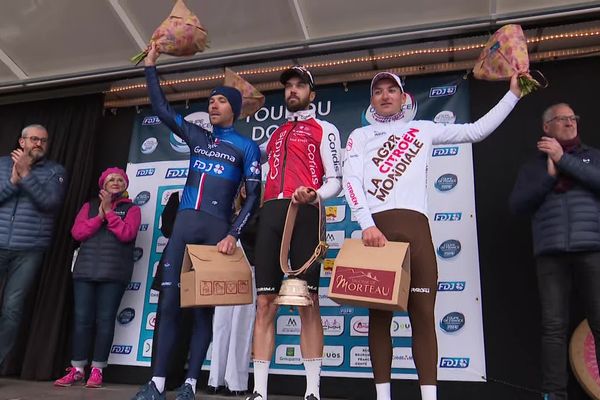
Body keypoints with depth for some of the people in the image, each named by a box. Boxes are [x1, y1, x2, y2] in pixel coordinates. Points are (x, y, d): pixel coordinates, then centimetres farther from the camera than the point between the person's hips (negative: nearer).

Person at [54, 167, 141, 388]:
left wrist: (109, 211, -9)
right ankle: (77, 369, 8)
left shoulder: (131, 209, 8)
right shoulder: (90, 206, 16)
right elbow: (77, 232, 3)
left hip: (114, 272, -2)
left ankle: (97, 370, 4)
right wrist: (99, 216, -8)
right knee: (82, 318, -1)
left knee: (105, 319, -3)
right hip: (85, 269, 2)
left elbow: (126, 233, -9)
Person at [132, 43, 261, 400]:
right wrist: (151, 66, 19)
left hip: (216, 230, -4)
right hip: (184, 225, 4)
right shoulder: (197, 137, 18)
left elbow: (254, 196, -3)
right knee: (170, 301, -2)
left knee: (203, 306, -2)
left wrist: (233, 235, -14)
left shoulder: (246, 147, 4)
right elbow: (163, 109, 21)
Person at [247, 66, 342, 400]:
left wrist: (314, 195, -17)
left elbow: (336, 180, 2)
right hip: (271, 214, 5)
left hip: (304, 213, -5)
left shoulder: (324, 129, 11)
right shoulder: (276, 134, 28)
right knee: (265, 304, 0)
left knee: (308, 302, -7)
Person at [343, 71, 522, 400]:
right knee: (379, 313, 0)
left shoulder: (422, 129, 24)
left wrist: (513, 94, 20)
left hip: (415, 227, 1)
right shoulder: (360, 136, 18)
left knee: (423, 311, -4)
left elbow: (476, 131, 22)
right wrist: (367, 225, -12)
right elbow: (350, 181, 3)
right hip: (376, 227, -1)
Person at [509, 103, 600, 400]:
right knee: (554, 326, -4)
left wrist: (564, 159, -5)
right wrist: (549, 175, -2)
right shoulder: (534, 166, 19)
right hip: (551, 253, 0)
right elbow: (517, 204, 5)